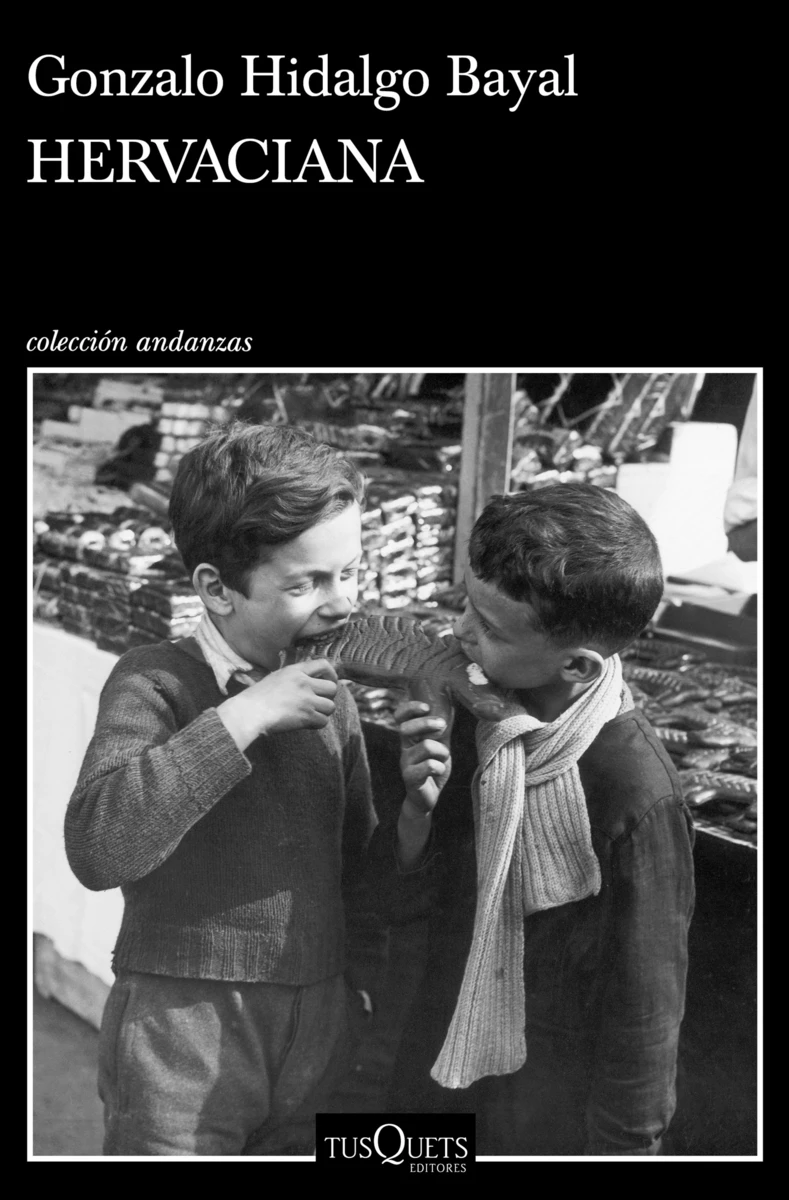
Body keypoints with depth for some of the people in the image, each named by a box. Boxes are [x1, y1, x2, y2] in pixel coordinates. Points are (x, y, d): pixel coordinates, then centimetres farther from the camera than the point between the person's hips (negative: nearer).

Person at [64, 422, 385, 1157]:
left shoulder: (331, 697, 4)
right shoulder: (157, 683, -11)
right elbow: (97, 847, -27)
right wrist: (241, 716, -26)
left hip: (323, 1033, 5)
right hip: (182, 1038, -4)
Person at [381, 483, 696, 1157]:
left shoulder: (636, 797, -27)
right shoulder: (483, 712, -10)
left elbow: (644, 1007, -16)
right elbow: (416, 894, -1)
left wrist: (623, 1139, -8)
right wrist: (420, 804, -18)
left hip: (550, 1108, -5)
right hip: (439, 1064, 6)